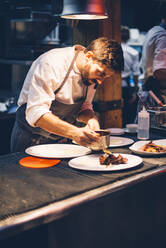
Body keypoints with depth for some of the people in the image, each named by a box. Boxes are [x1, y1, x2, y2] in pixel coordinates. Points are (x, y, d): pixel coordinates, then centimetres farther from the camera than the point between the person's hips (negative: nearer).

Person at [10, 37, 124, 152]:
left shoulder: (91, 72, -3)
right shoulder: (51, 64, -25)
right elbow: (36, 113, -31)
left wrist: (91, 119, -16)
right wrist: (74, 132, -42)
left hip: (62, 138, 6)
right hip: (32, 138, -5)